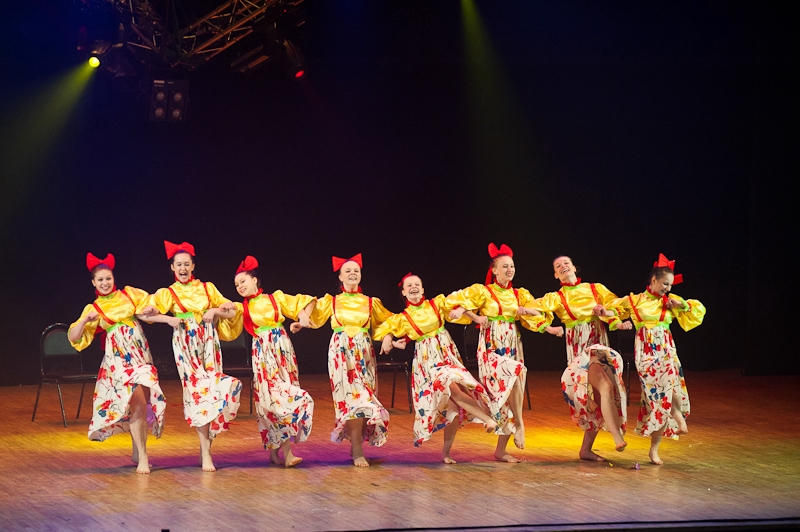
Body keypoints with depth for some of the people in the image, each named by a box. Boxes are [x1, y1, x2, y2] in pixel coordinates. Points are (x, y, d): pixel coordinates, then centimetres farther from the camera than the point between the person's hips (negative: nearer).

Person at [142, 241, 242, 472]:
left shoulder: (207, 288, 12)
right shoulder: (168, 293, 6)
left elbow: (231, 312, 13)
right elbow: (146, 314, -3)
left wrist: (215, 311, -6)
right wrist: (169, 319, -14)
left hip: (208, 341, 3)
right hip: (185, 344, -3)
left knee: (213, 389, -4)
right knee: (197, 390, -12)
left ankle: (206, 445, 8)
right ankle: (205, 454, -12)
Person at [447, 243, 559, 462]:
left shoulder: (519, 295, 12)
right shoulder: (483, 292, -1)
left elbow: (537, 315, 3)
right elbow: (456, 300, -9)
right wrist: (475, 317, -20)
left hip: (513, 351, 5)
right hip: (491, 350, -5)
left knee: (510, 395, 0)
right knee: (515, 373, -32)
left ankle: (500, 450, 8)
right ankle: (519, 424, -18)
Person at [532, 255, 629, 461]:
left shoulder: (596, 289, 13)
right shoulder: (556, 298, 7)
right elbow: (535, 307, -10)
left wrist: (607, 312, -22)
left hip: (600, 347, 4)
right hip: (579, 351, -4)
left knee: (598, 400, -1)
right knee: (606, 386, -26)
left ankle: (586, 449, 9)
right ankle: (618, 438, -30)